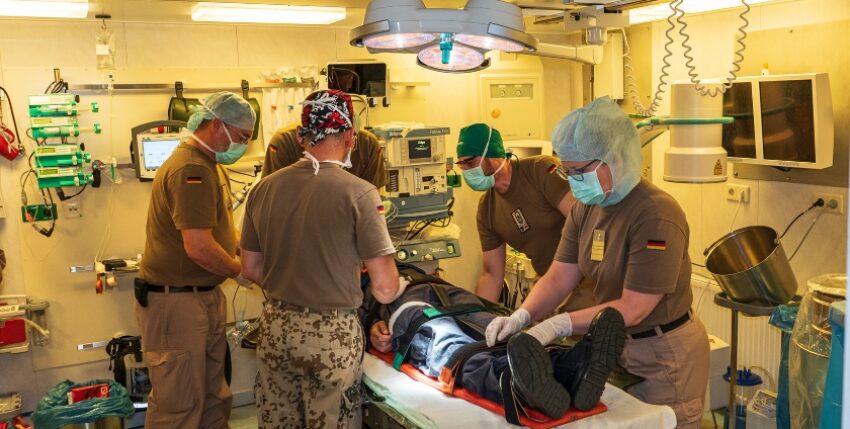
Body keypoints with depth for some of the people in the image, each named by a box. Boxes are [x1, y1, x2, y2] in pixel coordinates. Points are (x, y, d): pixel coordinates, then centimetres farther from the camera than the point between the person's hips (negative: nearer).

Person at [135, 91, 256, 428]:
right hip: (175, 301, -10)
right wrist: (241, 272, -10)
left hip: (206, 296, 10)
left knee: (214, 397, 17)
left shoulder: (209, 165, 15)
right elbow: (199, 248, -26)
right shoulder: (191, 170, -20)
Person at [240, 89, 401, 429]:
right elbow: (385, 289, -16)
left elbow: (251, 269, 8)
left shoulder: (265, 188, -2)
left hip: (275, 328, 5)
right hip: (332, 335, -4)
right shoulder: (359, 192, -16)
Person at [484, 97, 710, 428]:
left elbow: (633, 308, -26)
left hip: (663, 357, -7)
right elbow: (559, 278, -3)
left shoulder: (656, 215, -25)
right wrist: (521, 316, -19)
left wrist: (560, 325, -29)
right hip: (616, 347, 7)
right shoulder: (586, 207, -1)